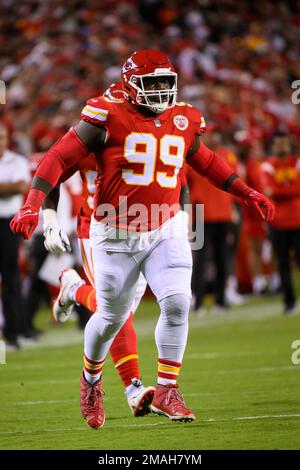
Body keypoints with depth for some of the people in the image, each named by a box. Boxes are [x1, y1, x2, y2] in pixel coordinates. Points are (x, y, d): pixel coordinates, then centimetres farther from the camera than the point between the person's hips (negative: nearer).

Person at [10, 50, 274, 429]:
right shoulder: (109, 118, -13)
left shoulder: (183, 122, 3)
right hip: (116, 236, -3)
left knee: (177, 302, -16)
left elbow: (205, 161, 23)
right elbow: (59, 157, -13)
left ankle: (166, 391, -4)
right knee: (112, 317, 8)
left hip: (166, 230, 3)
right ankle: (91, 379, 38)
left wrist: (245, 192, 24)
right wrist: (32, 205, -23)